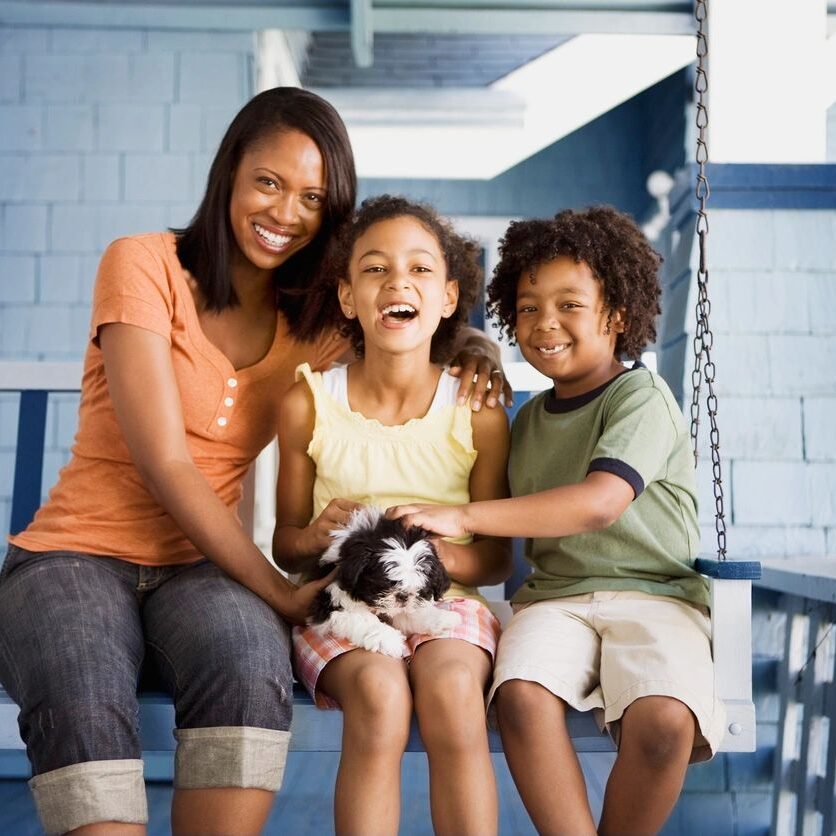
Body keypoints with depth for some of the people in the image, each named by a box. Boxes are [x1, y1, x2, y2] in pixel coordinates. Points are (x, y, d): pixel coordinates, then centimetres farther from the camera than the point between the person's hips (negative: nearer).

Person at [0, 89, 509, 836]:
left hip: (205, 566, 3)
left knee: (251, 669, -35)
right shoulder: (144, 264, -5)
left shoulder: (316, 321, 9)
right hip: (77, 552, -3)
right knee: (84, 704, -38)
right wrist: (278, 592, -17)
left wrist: (472, 352, -5)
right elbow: (166, 462, -13)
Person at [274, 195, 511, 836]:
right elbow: (285, 544, 9)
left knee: (450, 690, -33)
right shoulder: (309, 403, 0)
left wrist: (442, 553, -17)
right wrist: (316, 537, -15)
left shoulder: (479, 415, -1)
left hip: (446, 599, 0)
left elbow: (497, 557, 5)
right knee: (379, 695, -32)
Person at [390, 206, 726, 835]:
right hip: (554, 594, 4)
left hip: (653, 592, -4)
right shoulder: (529, 418, 18)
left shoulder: (640, 396, -4)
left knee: (664, 721, -32)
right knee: (521, 695, -29)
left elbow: (599, 502, -21)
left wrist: (463, 516, -24)